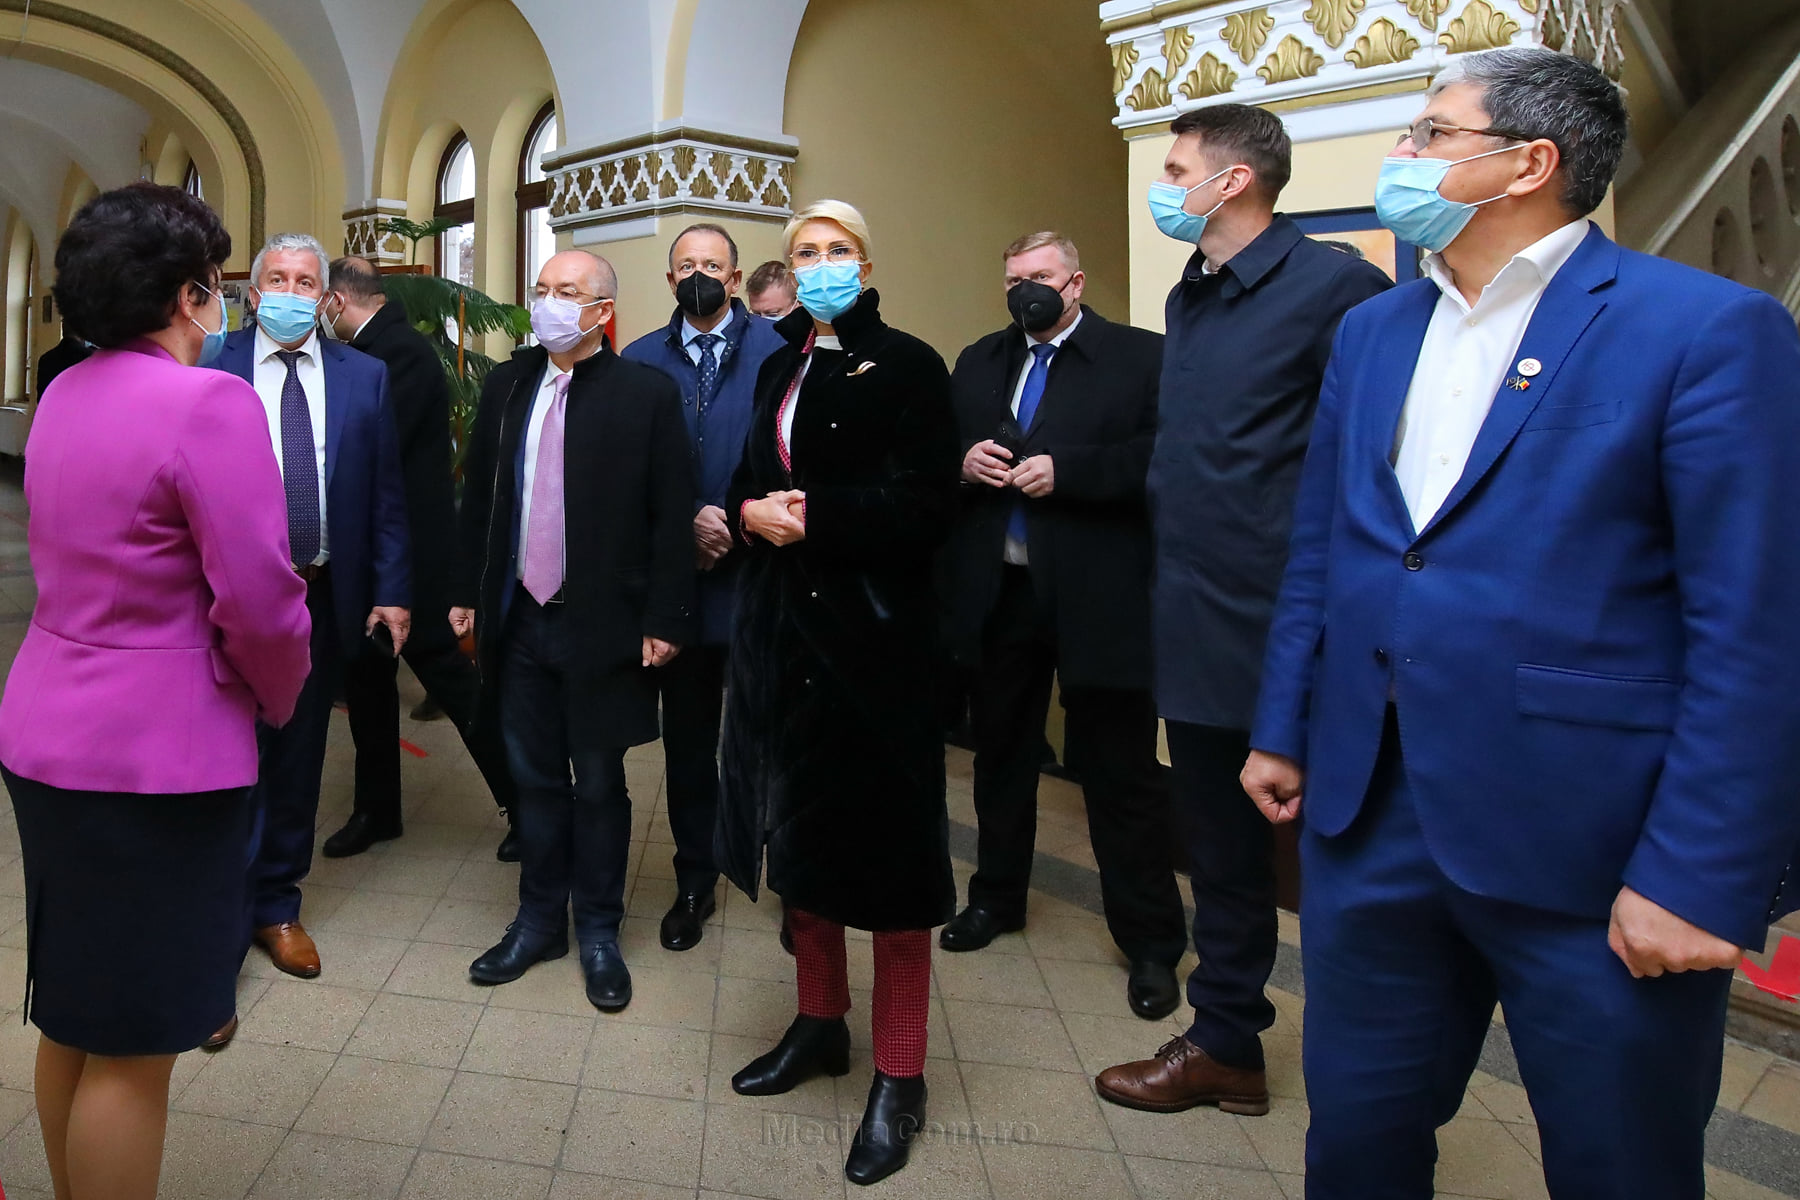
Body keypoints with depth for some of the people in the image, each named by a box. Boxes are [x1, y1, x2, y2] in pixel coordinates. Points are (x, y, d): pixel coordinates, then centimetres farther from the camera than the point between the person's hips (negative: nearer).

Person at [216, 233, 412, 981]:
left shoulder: (365, 377, 5)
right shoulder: (211, 369, -2)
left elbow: (386, 493, 5)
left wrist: (392, 591, 0)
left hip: (325, 596, 3)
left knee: (298, 757, 14)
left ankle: (277, 905, 31)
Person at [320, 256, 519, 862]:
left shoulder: (401, 350, -16)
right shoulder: (375, 348, 12)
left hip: (410, 550, -9)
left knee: (446, 670, -2)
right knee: (366, 675, 15)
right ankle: (376, 808, 28)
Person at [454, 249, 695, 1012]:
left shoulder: (647, 393, -8)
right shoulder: (506, 384, 6)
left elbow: (671, 517, -9)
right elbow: (478, 494, 12)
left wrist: (663, 620, -11)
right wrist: (468, 594, 10)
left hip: (602, 625, -4)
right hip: (518, 620, 4)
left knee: (598, 785, 9)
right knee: (534, 778, 14)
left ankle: (598, 931, 26)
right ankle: (538, 920, 31)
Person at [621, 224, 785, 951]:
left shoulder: (777, 351, -1)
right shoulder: (640, 361, 7)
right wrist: (687, 523, -11)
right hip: (680, 576, 3)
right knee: (688, 739, 12)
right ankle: (694, 884, 28)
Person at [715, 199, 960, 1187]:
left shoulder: (907, 366, -6)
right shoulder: (780, 368, 15)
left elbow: (925, 505, -14)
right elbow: (747, 482, 16)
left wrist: (812, 516, -16)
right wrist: (753, 513, -6)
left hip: (870, 631, -6)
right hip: (782, 624, 7)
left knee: (882, 841, 0)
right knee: (803, 830, 14)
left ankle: (899, 1078, 13)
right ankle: (820, 1023, 33)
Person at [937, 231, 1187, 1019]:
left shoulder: (1140, 357, -4)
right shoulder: (977, 363, 14)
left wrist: (1064, 470, -20)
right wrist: (963, 461, -7)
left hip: (1097, 598, -5)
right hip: (996, 592, 6)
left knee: (1120, 773, 3)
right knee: (1000, 753, 19)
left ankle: (1151, 944, 18)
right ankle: (997, 897, 38)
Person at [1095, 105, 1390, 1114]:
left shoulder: (1333, 285, -12)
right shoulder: (1189, 297, 14)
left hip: (1290, 631, -8)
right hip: (1199, 627, 8)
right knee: (1221, 846, 17)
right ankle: (1226, 1043, 33)